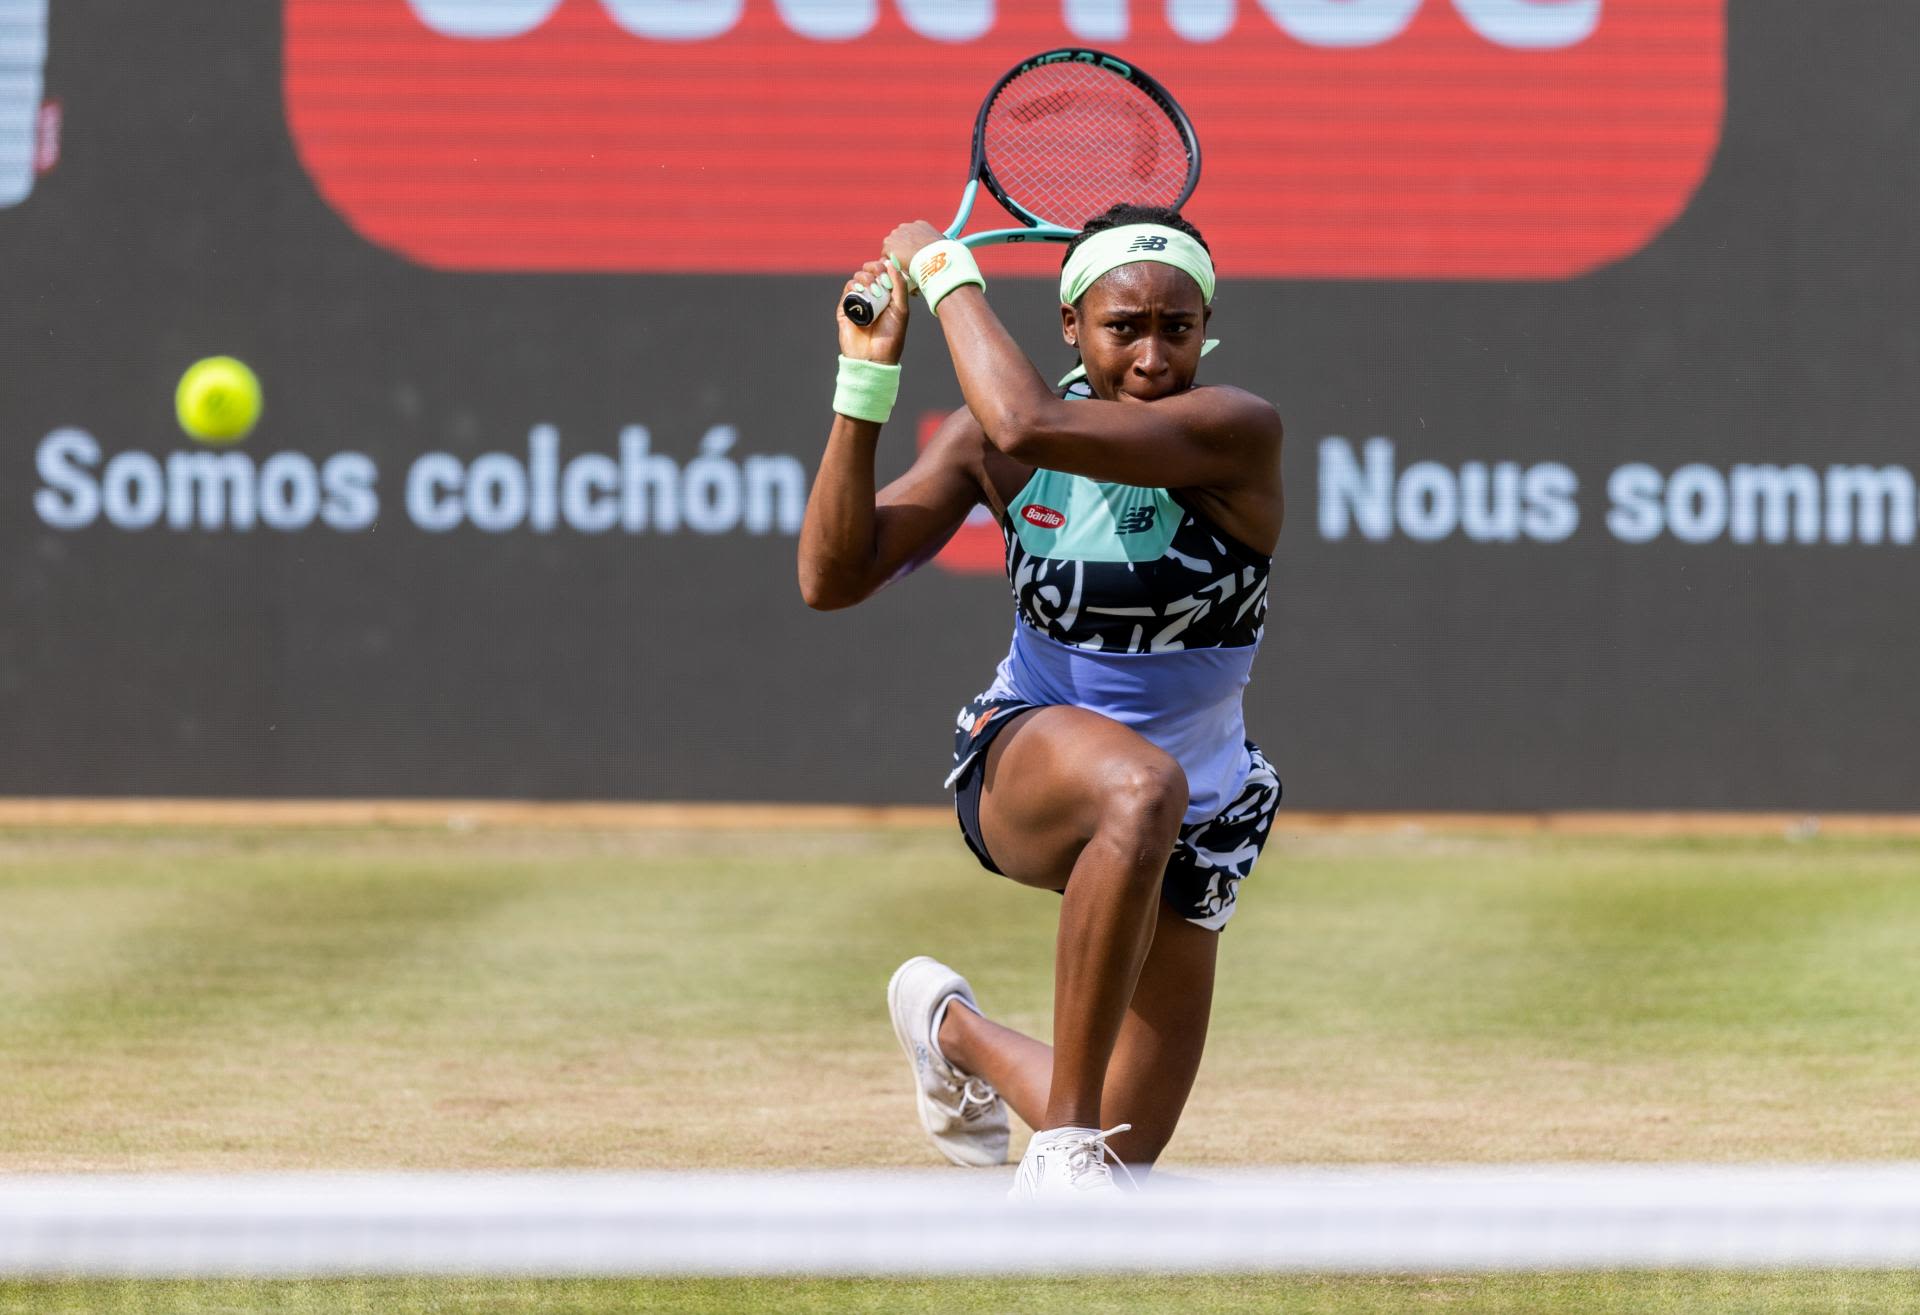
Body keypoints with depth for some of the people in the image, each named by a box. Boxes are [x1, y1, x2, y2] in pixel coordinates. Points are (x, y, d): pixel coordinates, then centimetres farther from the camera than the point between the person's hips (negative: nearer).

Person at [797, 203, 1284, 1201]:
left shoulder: (1238, 433, -21)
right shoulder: (989, 442, -8)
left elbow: (1028, 426, -35)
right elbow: (832, 578, -13)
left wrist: (946, 271, -23)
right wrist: (866, 379, -18)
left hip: (1193, 835, 1)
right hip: (1025, 753, -1)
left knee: (1119, 1158, 7)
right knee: (1141, 785, -41)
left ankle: (956, 1031, 42)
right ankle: (1062, 1145, -34)